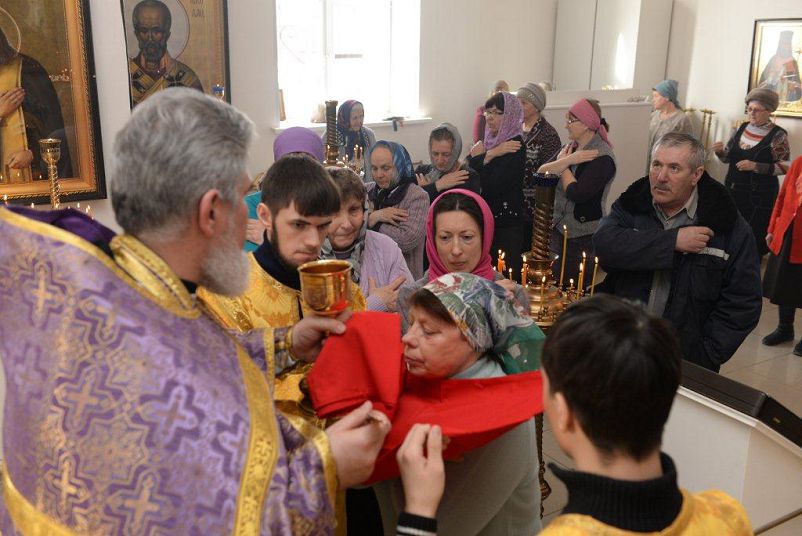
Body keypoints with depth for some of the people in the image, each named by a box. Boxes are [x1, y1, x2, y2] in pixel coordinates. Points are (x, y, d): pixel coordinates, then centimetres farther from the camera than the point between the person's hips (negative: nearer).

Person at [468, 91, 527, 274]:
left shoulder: (515, 146, -12)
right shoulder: (489, 141, 10)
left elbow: (491, 185, -20)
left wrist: (479, 157, -7)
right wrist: (490, 154, -11)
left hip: (506, 221, -7)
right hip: (486, 216, 7)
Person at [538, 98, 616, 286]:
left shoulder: (602, 157, -16)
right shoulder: (570, 148, 7)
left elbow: (576, 193, -24)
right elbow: (541, 172, -4)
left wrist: (563, 163, -9)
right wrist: (568, 160, -19)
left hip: (583, 237, -7)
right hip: (558, 229, 7)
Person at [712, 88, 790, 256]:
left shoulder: (777, 135, -8)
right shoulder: (742, 128, 7)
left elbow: (785, 167, -10)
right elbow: (728, 158, 14)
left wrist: (755, 166, -21)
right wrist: (720, 151, -8)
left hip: (759, 196, -5)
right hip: (733, 190, 5)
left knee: (754, 236, -3)